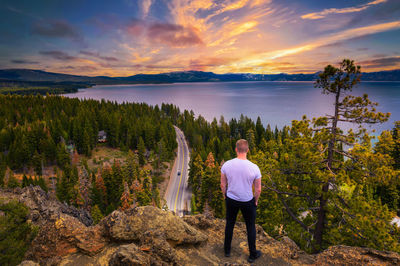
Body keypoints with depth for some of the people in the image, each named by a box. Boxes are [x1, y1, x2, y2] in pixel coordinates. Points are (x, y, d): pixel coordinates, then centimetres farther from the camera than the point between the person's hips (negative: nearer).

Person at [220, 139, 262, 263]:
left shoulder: (226, 165, -18)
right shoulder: (254, 168, -21)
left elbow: (223, 184, -5)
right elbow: (258, 189, -11)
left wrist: (225, 195, 13)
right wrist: (256, 201, 8)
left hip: (231, 200, 2)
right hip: (248, 201, -1)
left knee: (230, 224, 24)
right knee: (251, 227, 20)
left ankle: (227, 250, 42)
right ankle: (252, 254, 37)